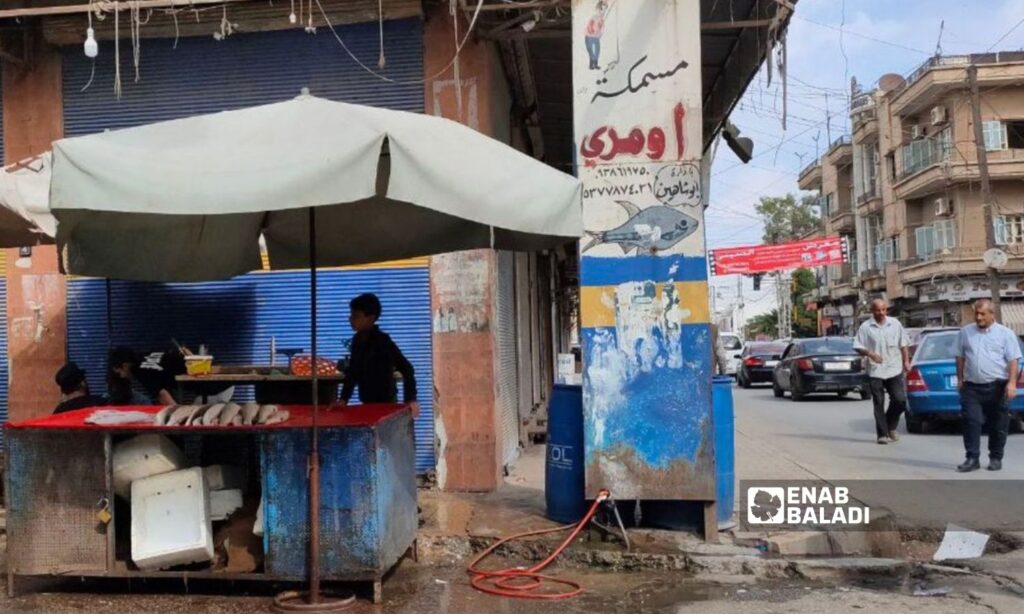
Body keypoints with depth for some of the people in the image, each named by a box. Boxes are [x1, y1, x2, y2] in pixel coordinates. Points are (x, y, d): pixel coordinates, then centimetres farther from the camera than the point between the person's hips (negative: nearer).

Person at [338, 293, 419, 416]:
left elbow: (406, 368, -16)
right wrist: (344, 399, 6)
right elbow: (352, 372, 14)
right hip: (367, 404, 7)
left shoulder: (382, 340, -15)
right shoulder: (357, 340, 6)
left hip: (386, 403, -7)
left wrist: (411, 399, -21)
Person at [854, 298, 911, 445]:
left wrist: (906, 361, 7)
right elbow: (858, 347, -3)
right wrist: (870, 353, -20)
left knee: (900, 400, -1)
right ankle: (882, 434, 9)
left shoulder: (895, 323, 7)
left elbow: (903, 344, 14)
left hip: (894, 370, 2)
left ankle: (891, 427, 21)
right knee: (879, 404, 1)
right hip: (875, 372, -2)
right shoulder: (865, 327, -2)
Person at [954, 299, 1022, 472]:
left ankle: (996, 458, 18)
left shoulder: (1005, 333, 0)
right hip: (972, 387, 2)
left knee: (998, 425, 6)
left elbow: (1013, 360, -4)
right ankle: (972, 459, -3)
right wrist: (960, 379, 11)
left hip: (997, 386, -2)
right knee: (971, 422, -6)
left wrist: (1012, 383, -13)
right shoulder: (965, 332, 9)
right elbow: (960, 357, 15)